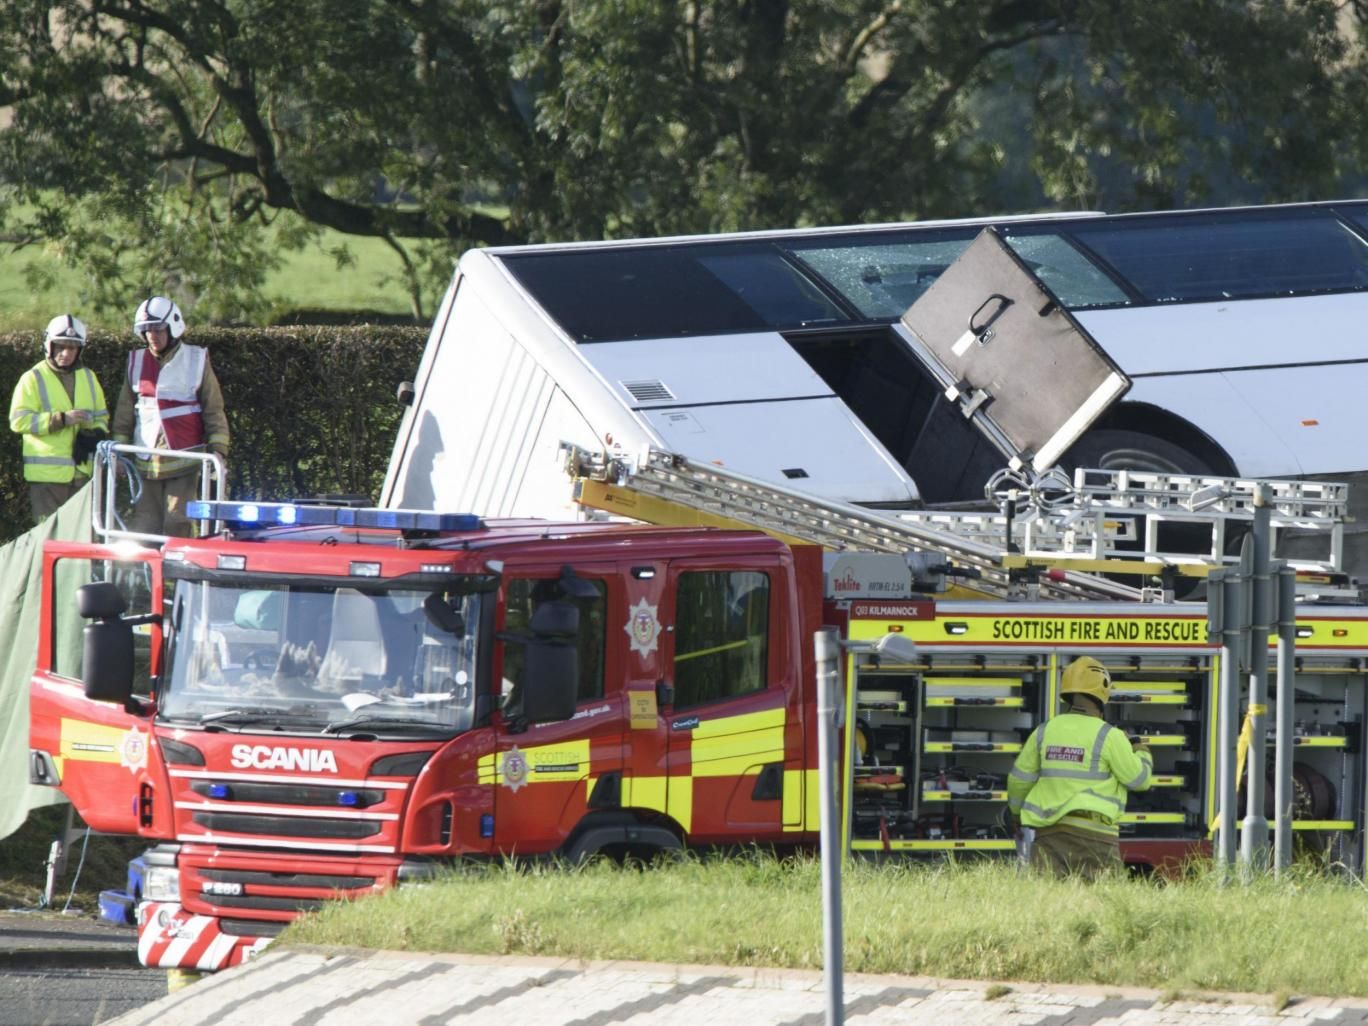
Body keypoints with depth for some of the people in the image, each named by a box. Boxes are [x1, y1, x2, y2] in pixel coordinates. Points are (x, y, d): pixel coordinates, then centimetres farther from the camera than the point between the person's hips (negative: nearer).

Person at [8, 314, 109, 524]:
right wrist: (61, 420, -19)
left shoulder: (88, 377, 15)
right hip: (47, 474, -5)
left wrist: (93, 436, -3)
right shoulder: (34, 379, -2)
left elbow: (101, 416, 21)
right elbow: (19, 421, -12)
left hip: (83, 473, 5)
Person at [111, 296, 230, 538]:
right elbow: (125, 411, 16)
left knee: (178, 524, -9)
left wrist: (218, 451, -6)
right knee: (144, 525, 0)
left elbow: (214, 411, 1)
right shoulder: (137, 362, 10)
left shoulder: (196, 360, 1)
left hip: (184, 461, -3)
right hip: (147, 461, 3)